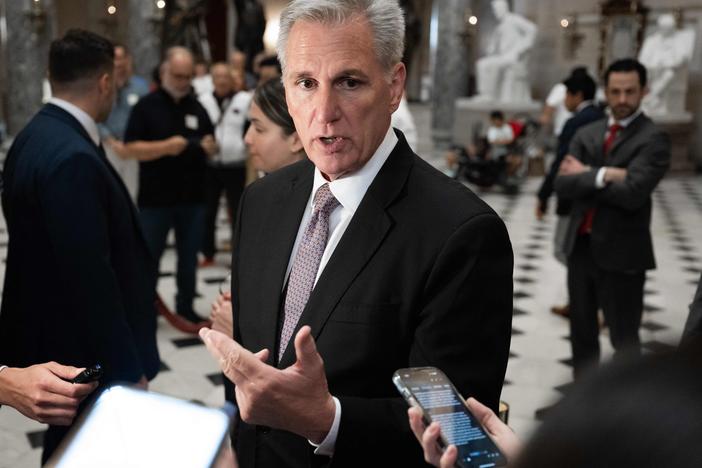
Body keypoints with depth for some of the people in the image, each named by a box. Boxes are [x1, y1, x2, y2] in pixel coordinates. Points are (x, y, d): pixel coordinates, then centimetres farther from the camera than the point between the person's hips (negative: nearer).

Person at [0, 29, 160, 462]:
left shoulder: (36, 135, 5)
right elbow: (91, 277, -27)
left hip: (53, 336, 9)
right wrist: (127, 368, -20)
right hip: (81, 350, -9)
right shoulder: (73, 159, -26)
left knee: (69, 444, 24)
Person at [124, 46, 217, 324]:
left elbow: (211, 147, 15)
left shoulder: (198, 108, 10)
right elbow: (132, 148, -10)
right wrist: (166, 147, -24)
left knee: (189, 257, 11)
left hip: (193, 197, 4)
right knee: (149, 257, 6)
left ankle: (186, 307, 22)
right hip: (155, 199, -4)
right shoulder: (146, 105, -4)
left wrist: (210, 147, -9)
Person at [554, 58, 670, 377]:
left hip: (621, 252, -6)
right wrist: (603, 176, -18)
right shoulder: (586, 134, 9)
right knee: (582, 332, 17)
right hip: (581, 246, 6)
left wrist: (586, 174, -10)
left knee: (624, 338, 6)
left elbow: (632, 193, -22)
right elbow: (562, 184, -4)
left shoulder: (653, 139, -9)